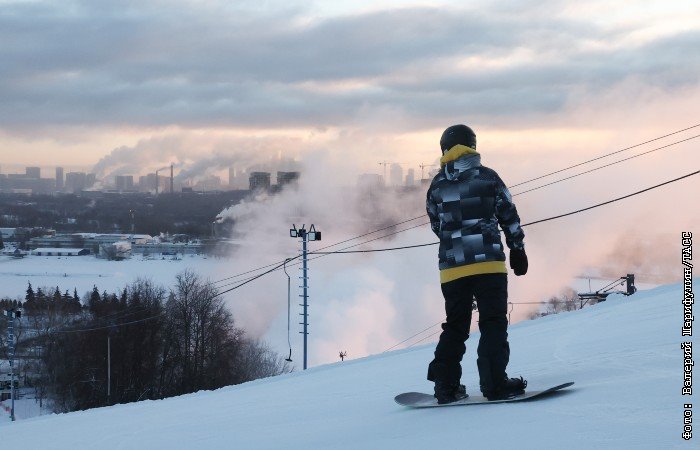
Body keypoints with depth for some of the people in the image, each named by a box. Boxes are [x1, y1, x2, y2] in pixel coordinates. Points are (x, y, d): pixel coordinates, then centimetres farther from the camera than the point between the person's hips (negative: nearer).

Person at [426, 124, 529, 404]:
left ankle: (445, 385, 7)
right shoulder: (487, 176, 0)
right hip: (488, 263, -3)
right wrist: (517, 249, 11)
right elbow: (509, 216, 2)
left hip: (451, 267, 3)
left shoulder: (437, 185, 7)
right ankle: (494, 383, -14)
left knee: (455, 326, 12)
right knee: (493, 323, -3)